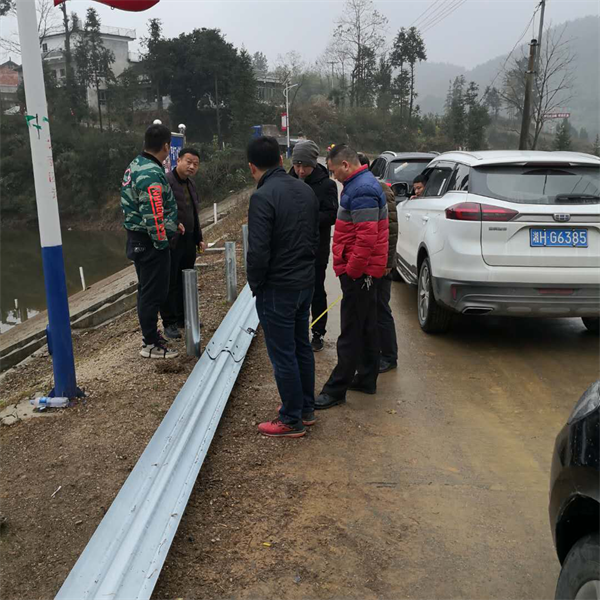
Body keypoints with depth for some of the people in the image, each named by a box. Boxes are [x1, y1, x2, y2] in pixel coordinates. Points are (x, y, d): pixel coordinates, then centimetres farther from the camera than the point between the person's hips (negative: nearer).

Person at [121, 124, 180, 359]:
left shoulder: (136, 165, 10)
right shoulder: (152, 174, -22)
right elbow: (153, 216, -25)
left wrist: (171, 223, 17)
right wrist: (162, 242, -14)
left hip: (137, 239, 10)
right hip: (150, 242, -10)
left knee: (147, 289, 19)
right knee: (153, 292, 0)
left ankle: (150, 334, 33)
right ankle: (151, 344, 10)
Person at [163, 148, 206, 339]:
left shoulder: (191, 184, 15)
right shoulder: (165, 181, -14)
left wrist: (198, 238, 20)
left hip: (188, 241, 8)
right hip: (170, 242, -8)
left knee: (185, 282, 15)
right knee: (170, 283, 2)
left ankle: (183, 318, 28)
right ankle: (169, 323, 12)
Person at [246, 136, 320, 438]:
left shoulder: (262, 197, -19)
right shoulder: (305, 190, 6)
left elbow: (258, 251, -22)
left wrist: (255, 285, -6)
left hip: (277, 289, -8)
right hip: (306, 283, 8)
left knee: (283, 355, 3)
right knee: (302, 347, 19)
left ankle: (292, 420, 15)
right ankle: (306, 408, 32)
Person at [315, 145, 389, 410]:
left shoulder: (361, 191, -19)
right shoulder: (362, 184, 16)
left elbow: (366, 237, -26)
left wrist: (351, 271, -20)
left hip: (359, 272, -11)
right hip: (365, 271, 11)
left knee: (351, 333, -4)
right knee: (367, 328, 17)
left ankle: (336, 390, 3)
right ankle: (366, 379, 28)